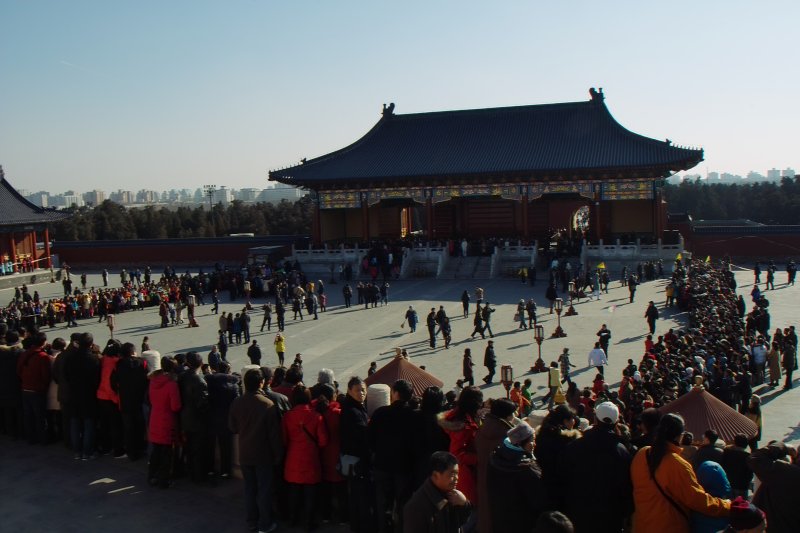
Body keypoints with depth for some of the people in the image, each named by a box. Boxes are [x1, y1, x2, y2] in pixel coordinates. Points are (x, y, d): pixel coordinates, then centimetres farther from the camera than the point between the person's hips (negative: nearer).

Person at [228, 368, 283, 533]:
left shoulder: (236, 403, -9)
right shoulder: (268, 405, -21)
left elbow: (233, 428, 5)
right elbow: (275, 433, -14)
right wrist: (278, 455, -3)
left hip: (244, 453, 4)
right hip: (263, 454, -4)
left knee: (249, 487, 17)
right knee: (264, 489, 7)